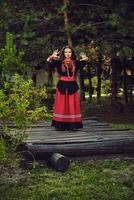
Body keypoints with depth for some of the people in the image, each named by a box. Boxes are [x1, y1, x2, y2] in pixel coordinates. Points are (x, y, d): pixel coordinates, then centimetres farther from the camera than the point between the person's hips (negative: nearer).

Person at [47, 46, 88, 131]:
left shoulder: (76, 63, 7)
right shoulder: (59, 62, 3)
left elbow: (83, 63, -5)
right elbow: (51, 63, -10)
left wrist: (85, 59, -25)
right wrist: (52, 57, -30)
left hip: (72, 86, 1)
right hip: (62, 86, -1)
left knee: (72, 106, 1)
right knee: (61, 106, 1)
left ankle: (73, 124, 4)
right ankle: (61, 125, 4)